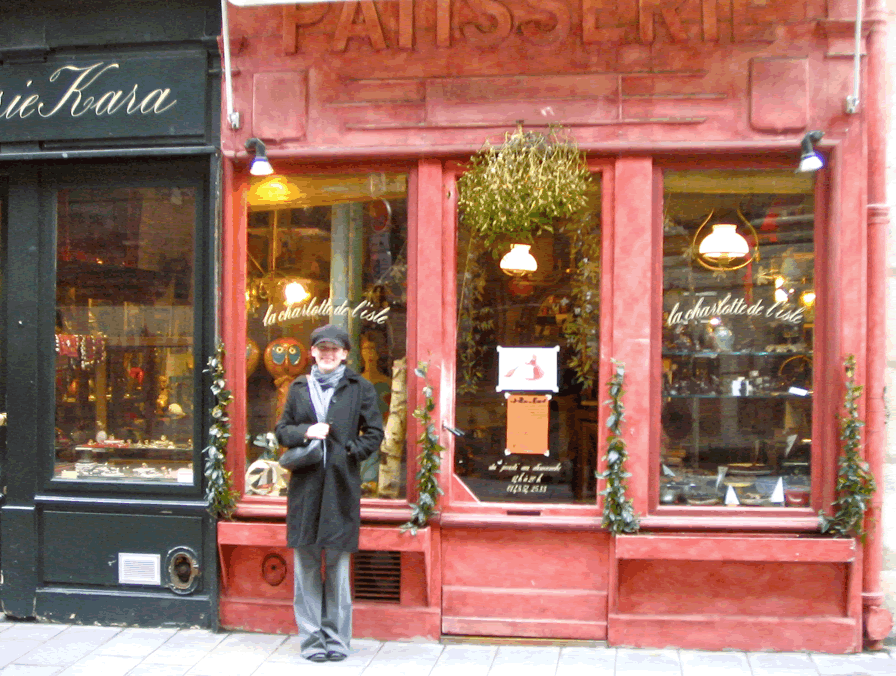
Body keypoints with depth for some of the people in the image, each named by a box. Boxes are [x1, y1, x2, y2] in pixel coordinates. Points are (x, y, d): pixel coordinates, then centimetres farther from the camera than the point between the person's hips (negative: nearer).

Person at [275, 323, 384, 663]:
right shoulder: (299, 388, 13)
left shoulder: (360, 388, 5)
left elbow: (374, 434, 6)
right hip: (305, 485, 2)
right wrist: (305, 432, -6)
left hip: (342, 485, -2)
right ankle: (311, 638, 14)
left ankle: (336, 638, 14)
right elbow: (282, 430, 13)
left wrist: (349, 452, -7)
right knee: (306, 564, 5)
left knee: (338, 565, 2)